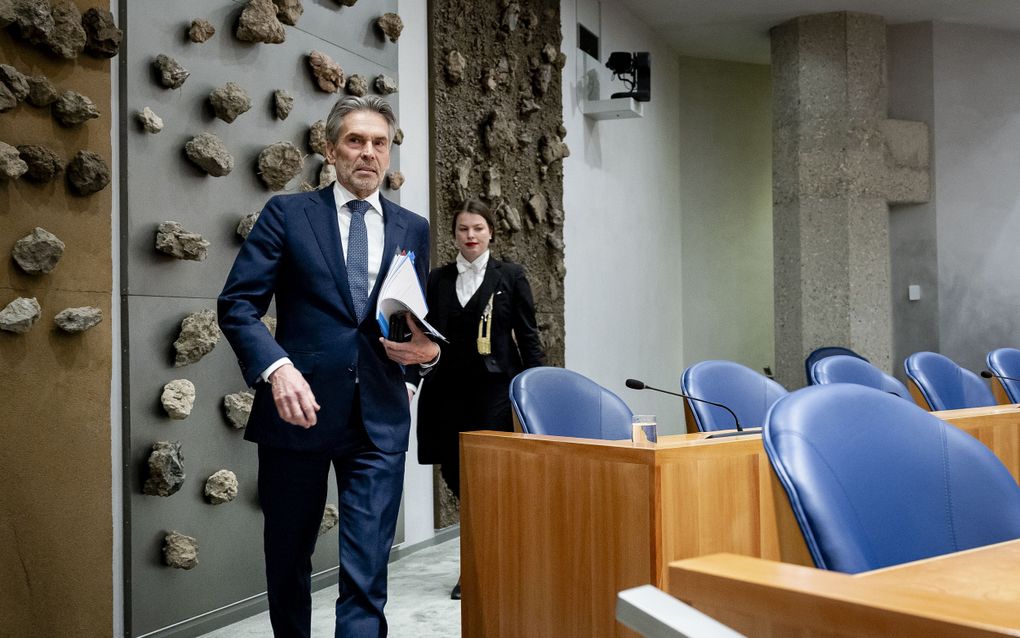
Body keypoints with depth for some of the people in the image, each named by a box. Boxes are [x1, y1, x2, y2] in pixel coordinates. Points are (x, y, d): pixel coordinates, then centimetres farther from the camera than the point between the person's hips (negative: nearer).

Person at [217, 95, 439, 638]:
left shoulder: (413, 229, 12)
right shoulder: (287, 213, 3)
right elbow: (237, 303, -3)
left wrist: (425, 349, -5)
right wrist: (276, 367, -20)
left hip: (380, 417, 1)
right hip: (299, 406, -1)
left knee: (367, 571, -3)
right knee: (287, 559, 15)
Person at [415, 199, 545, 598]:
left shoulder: (510, 276, 4)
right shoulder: (438, 280, 11)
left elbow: (527, 336, 3)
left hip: (495, 385, -3)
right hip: (449, 387, 3)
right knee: (454, 471, 5)